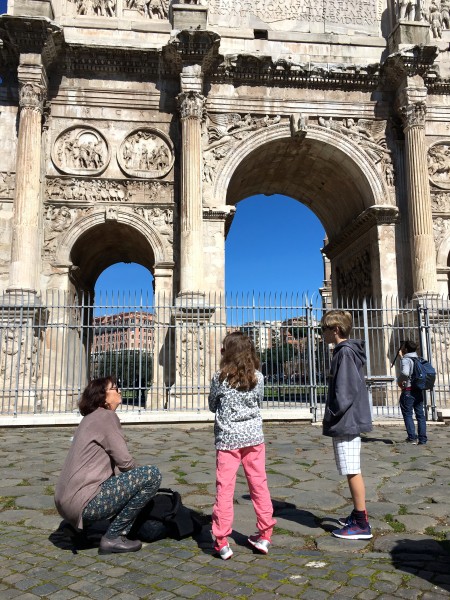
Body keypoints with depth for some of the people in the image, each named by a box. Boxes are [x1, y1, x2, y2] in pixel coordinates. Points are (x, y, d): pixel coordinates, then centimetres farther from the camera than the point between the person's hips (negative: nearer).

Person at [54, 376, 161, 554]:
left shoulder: (91, 418, 20)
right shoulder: (106, 416, -9)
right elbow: (124, 461, -12)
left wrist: (135, 478, 11)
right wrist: (139, 477, 8)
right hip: (82, 501, -10)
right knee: (152, 475, -13)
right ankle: (113, 537, -6)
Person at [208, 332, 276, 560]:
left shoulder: (220, 378, -9)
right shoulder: (258, 377, -2)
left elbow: (212, 406, 5)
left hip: (227, 438, -2)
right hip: (253, 437, 3)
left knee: (224, 488, 3)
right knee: (259, 485, 12)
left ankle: (222, 542, 7)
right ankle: (264, 535, 21)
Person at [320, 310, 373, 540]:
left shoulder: (345, 352, -15)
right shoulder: (346, 351, 14)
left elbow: (346, 390, -21)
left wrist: (331, 416, -14)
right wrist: (333, 417, 16)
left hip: (346, 422, -10)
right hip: (349, 421, 10)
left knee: (352, 472, -4)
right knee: (353, 471, 16)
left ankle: (361, 525, 3)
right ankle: (358, 515, 27)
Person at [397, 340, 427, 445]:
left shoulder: (406, 360, -12)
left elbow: (405, 372, -30)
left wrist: (400, 381, -12)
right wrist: (402, 357, 26)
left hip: (408, 390, -7)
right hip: (419, 390, 7)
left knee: (407, 414, 2)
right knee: (420, 414, 9)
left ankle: (412, 438, -2)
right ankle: (422, 439, 11)